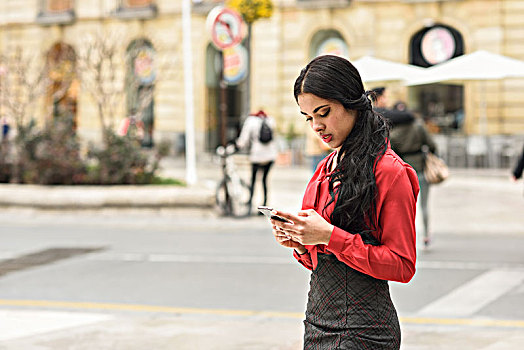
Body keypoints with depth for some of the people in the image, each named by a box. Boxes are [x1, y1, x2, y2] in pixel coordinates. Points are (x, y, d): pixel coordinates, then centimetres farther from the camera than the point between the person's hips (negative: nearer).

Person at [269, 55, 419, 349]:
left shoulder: (389, 171, -11)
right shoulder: (327, 168, 14)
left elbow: (402, 266, -15)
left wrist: (329, 236, -19)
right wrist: (299, 243, -2)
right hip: (318, 322, 7)